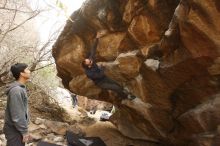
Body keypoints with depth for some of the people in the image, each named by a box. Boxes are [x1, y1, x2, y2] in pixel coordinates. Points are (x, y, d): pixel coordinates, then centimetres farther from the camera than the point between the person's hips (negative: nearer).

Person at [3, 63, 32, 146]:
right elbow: (17, 115, -24)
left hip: (18, 129, 9)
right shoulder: (16, 90, -23)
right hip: (15, 130, -9)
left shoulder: (21, 88, 8)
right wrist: (24, 132, -17)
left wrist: (25, 130, 17)